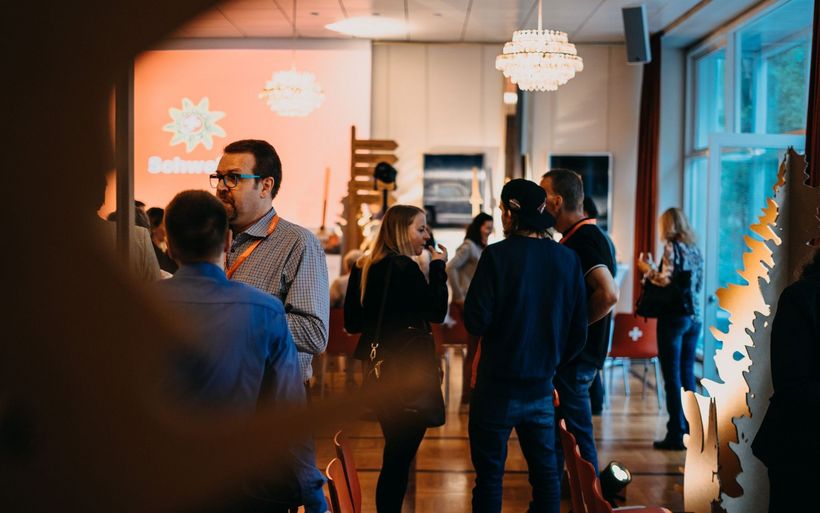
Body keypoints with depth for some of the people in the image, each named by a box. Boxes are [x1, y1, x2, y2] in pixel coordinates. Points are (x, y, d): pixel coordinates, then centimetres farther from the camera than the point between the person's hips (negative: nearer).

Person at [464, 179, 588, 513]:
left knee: (490, 473, 6)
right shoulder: (568, 259, -1)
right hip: (542, 385, 4)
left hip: (498, 385, -4)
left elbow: (475, 321, -16)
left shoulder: (497, 255, -14)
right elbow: (579, 331, 4)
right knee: (545, 472, 14)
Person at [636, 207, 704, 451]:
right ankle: (691, 430, 17)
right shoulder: (695, 249, 12)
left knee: (672, 377, -2)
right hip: (694, 317, 7)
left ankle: (676, 435, -1)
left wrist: (647, 269, -1)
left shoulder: (672, 247, -9)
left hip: (674, 316, -7)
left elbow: (667, 281, -18)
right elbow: (697, 285, 16)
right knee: (687, 375, 13)